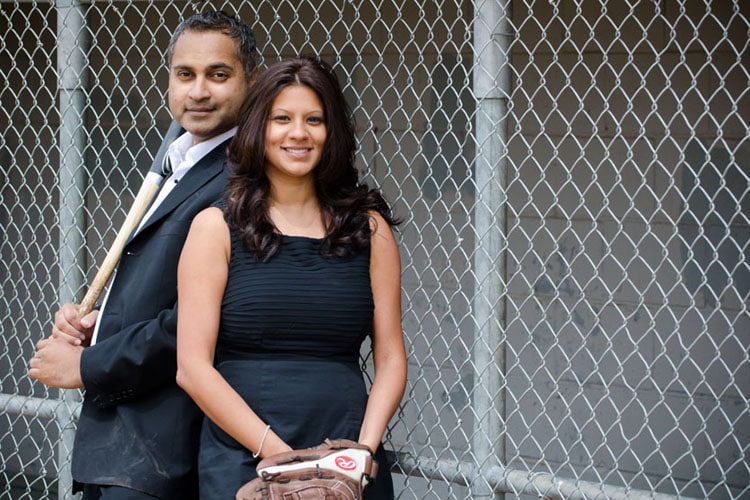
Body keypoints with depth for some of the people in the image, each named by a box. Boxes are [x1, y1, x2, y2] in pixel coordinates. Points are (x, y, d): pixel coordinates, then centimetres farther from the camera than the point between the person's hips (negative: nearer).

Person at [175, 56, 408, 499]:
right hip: (242, 460, -2)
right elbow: (193, 367, -5)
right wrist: (273, 449, -13)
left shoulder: (370, 229, 7)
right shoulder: (216, 227, 0)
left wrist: (365, 446, -11)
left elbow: (391, 358, 5)